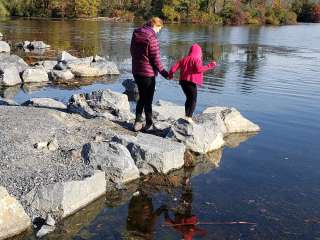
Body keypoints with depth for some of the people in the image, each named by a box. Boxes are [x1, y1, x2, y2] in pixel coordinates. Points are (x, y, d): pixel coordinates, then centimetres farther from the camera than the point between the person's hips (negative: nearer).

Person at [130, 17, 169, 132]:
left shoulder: (136, 34, 6)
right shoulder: (152, 37, -17)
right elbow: (155, 58, -16)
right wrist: (163, 72, -6)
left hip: (136, 71, 7)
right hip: (148, 73, -7)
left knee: (142, 97, 19)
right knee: (148, 99, 6)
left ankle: (137, 122, 15)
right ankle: (149, 124, 17)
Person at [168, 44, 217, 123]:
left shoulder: (185, 59, 15)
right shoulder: (197, 59, -2)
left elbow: (174, 67, 9)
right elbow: (199, 69, -20)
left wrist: (170, 74, 26)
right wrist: (210, 66, -14)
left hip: (183, 81, 6)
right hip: (191, 82, -6)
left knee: (189, 98, 20)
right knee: (193, 100, 2)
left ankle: (186, 116, 19)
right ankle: (189, 117, -10)